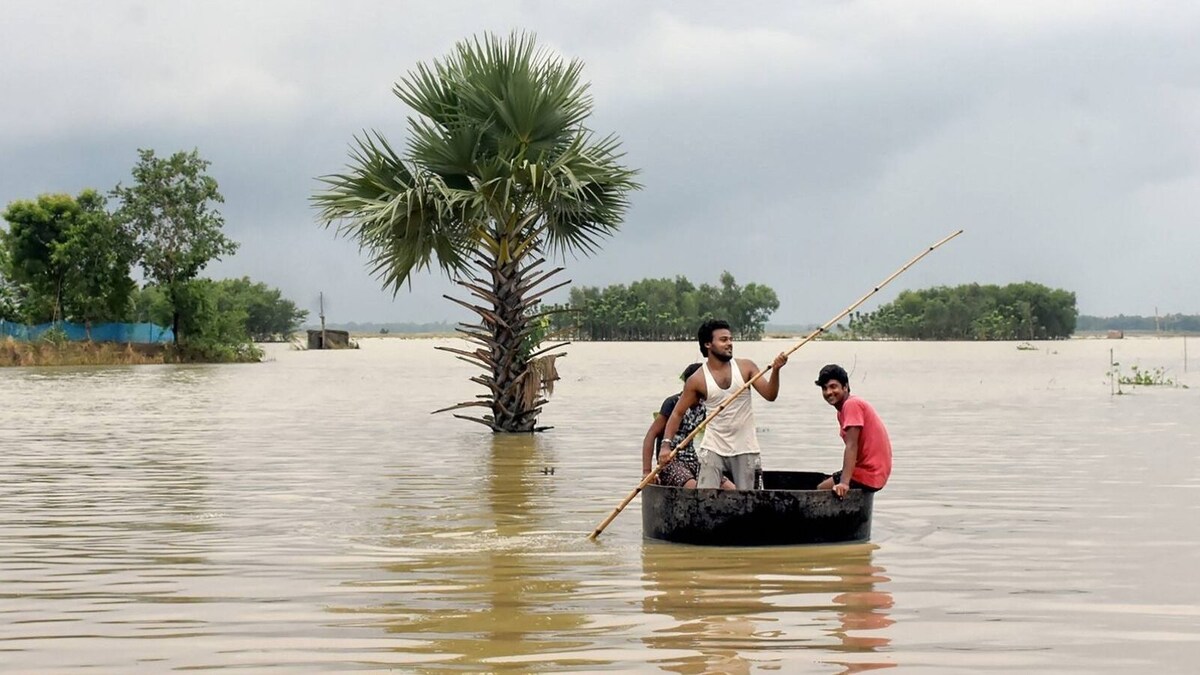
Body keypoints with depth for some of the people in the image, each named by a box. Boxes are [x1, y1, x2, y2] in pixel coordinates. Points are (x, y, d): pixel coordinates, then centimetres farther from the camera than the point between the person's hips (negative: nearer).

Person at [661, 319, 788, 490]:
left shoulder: (746, 368, 0)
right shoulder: (697, 380, -5)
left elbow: (770, 395, -6)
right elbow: (677, 413, 1)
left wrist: (775, 371, -24)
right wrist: (666, 444, -10)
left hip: (745, 449, 2)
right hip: (713, 449, -2)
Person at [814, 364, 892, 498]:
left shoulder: (851, 404, -14)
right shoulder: (842, 410, 16)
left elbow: (852, 446, -23)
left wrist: (844, 483, -29)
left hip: (868, 475, -10)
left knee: (820, 491, -5)